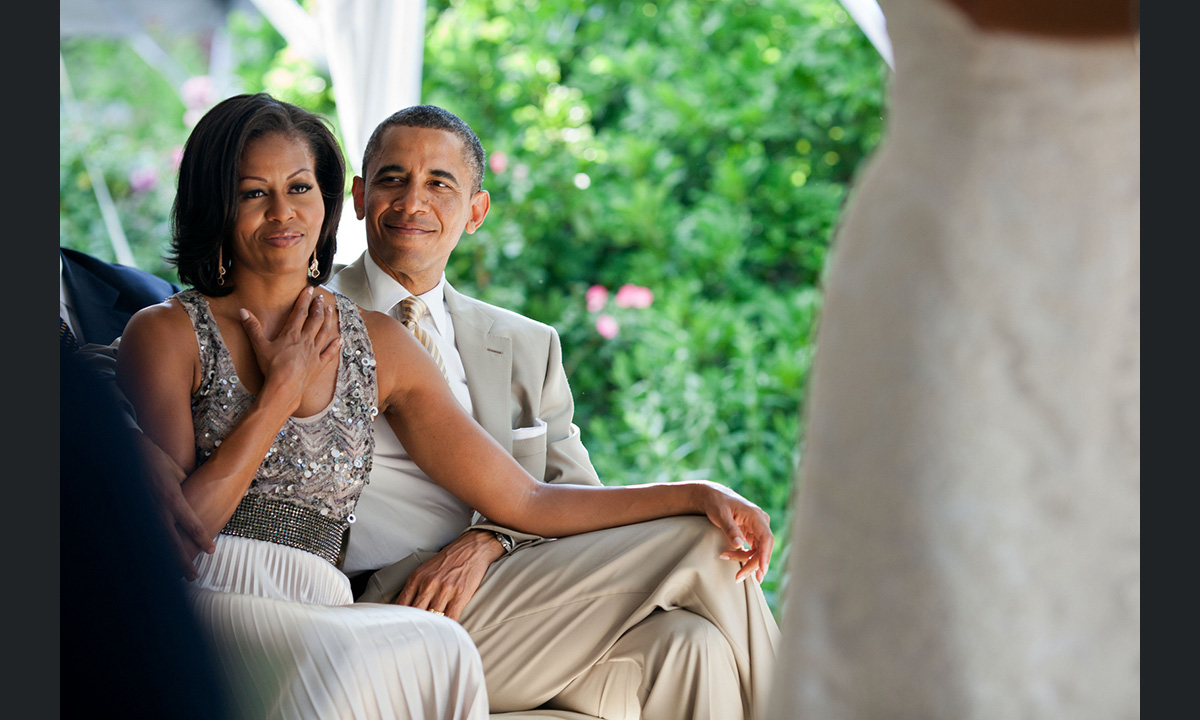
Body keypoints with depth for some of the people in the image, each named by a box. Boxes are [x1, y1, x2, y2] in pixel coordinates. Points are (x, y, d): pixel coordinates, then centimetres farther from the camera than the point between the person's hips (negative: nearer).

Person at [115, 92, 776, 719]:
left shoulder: (379, 345, 17)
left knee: (438, 649, -34)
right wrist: (283, 388, -1)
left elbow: (524, 501, 15)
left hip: (318, 618, 4)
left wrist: (696, 495, 8)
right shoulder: (167, 334, 5)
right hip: (201, 611, -4)